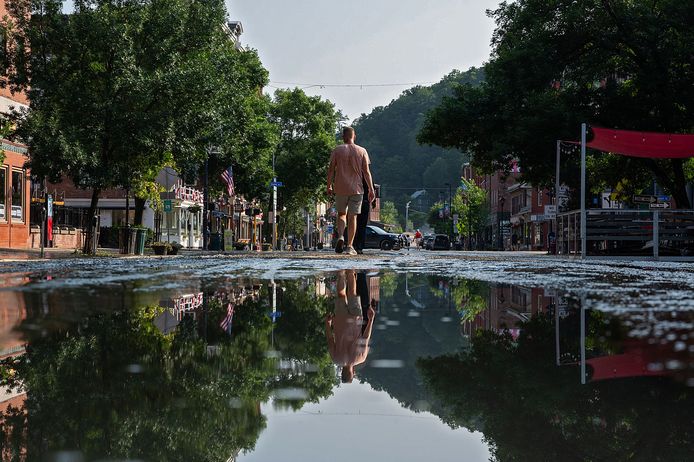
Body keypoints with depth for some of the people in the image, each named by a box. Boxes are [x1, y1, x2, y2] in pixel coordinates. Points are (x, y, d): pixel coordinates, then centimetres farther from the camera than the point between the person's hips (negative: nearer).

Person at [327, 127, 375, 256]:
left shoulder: (337, 150, 2)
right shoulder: (362, 151, 3)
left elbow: (331, 170, 0)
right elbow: (366, 172, 0)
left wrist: (329, 186, 9)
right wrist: (371, 190, 3)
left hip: (340, 188, 0)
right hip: (356, 189, 0)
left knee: (341, 214, 15)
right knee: (352, 216, 4)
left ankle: (340, 236, -9)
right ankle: (349, 246, 1)